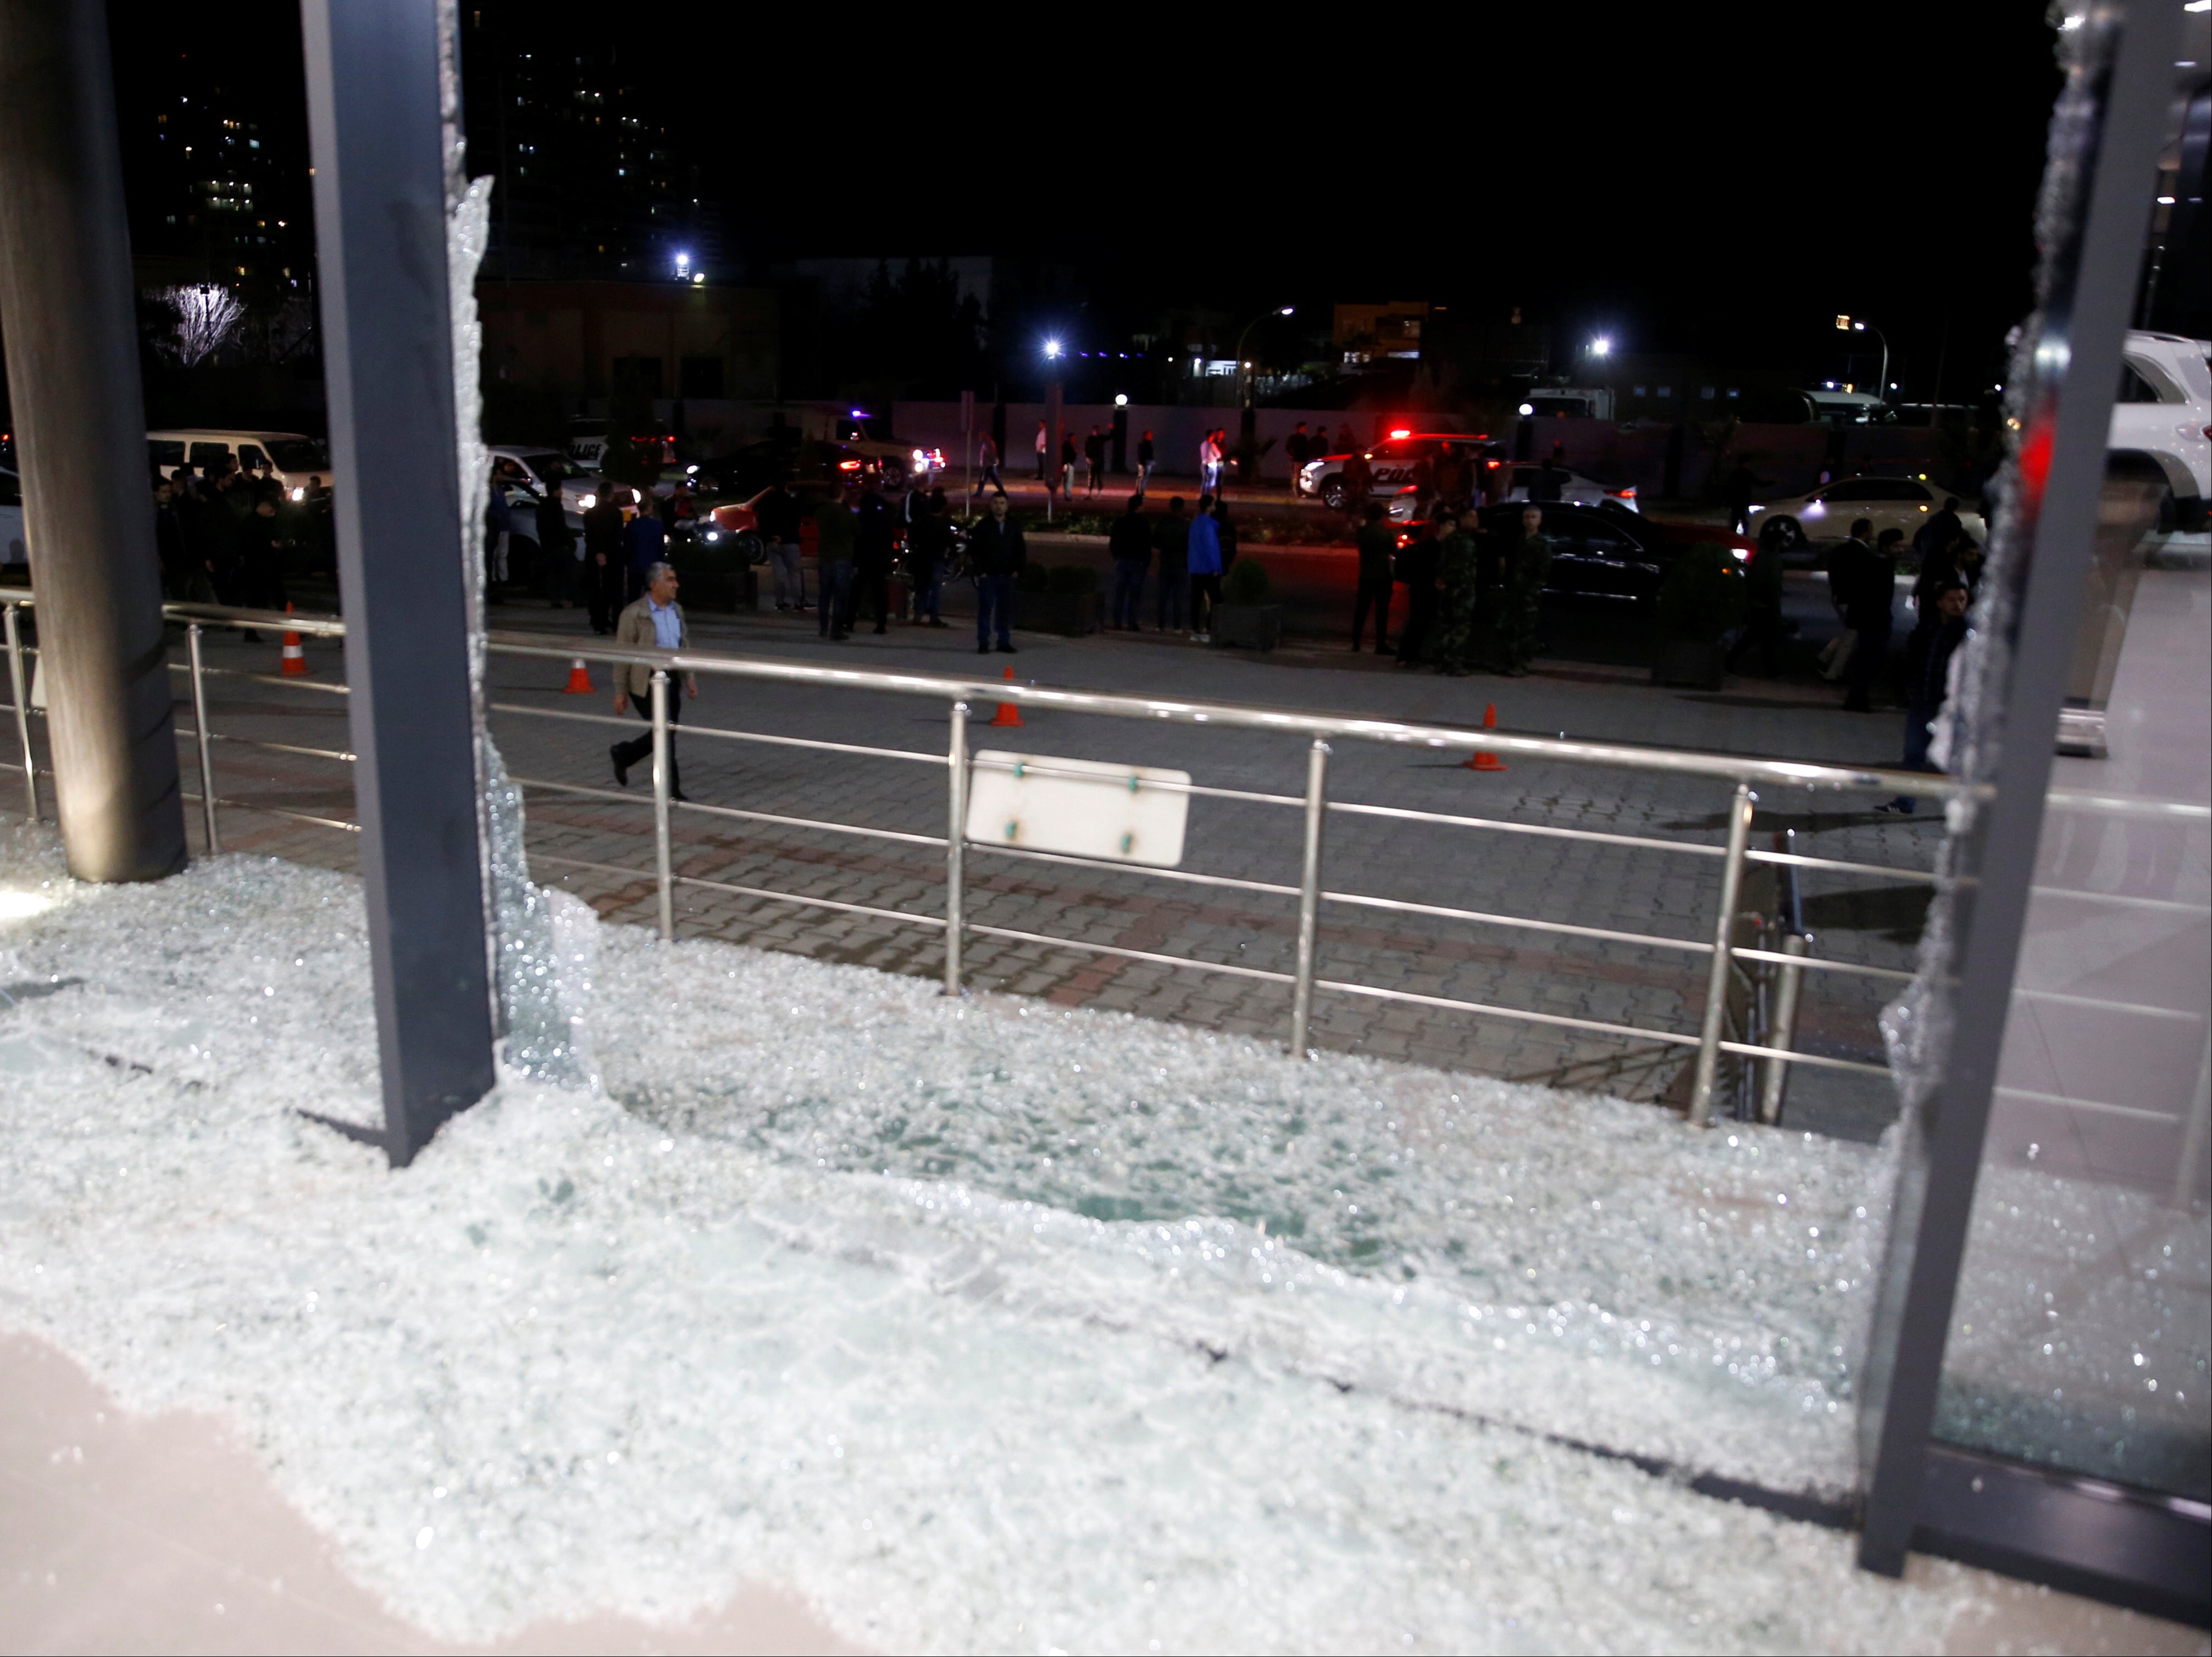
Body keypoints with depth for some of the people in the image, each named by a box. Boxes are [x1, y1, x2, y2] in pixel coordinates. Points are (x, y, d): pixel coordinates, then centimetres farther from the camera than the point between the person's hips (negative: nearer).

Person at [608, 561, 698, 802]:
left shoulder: (677, 610, 10)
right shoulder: (634, 613, -10)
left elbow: (685, 645, 19)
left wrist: (690, 677, 10)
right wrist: (620, 692, -8)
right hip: (646, 683, -7)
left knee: (667, 732, 11)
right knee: (665, 732, -7)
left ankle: (622, 755, 35)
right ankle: (671, 789, 5)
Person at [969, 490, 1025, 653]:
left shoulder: (1014, 527, 10)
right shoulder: (983, 526, 1)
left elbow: (1021, 550, 14)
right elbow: (974, 550, -1)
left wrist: (1018, 570, 3)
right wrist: (979, 571, -7)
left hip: (1007, 576, 3)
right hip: (987, 576, -3)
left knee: (1006, 610, 6)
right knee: (985, 610, -2)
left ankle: (1004, 642, 15)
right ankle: (983, 644, 2)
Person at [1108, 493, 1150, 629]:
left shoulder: (1119, 522, 3)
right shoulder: (1143, 524, -10)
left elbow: (1113, 543, 6)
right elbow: (1147, 545, -8)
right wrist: (1146, 561, 2)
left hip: (1121, 561, 4)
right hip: (1137, 562, -4)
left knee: (1119, 593, 7)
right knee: (1134, 594, 0)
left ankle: (1117, 623, 4)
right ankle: (1131, 623, -3)